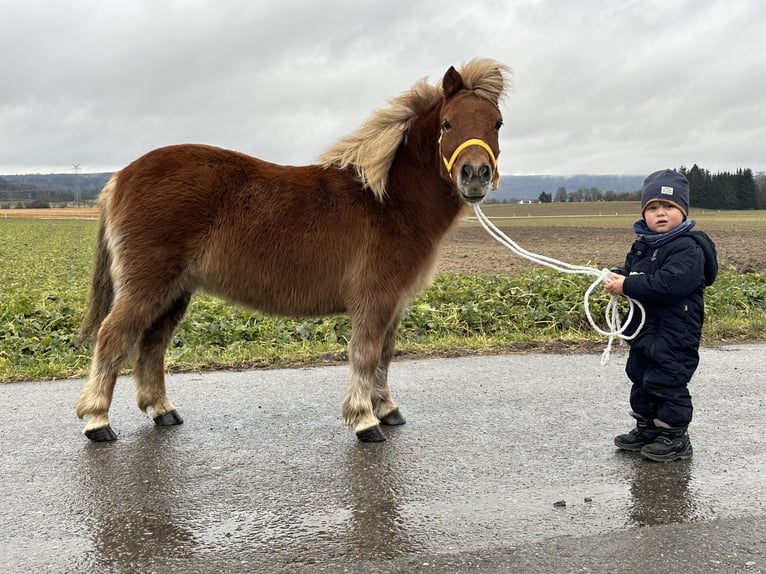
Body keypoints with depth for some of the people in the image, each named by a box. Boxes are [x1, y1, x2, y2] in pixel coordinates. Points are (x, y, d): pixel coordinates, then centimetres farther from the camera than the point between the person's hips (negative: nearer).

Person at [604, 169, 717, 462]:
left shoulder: (688, 248, -18)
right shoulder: (642, 245, 10)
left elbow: (670, 283, -31)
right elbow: (630, 270, 20)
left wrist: (627, 286, -28)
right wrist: (616, 277, -5)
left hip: (674, 336, -9)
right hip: (644, 331, 9)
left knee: (667, 383, -3)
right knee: (641, 380, 18)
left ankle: (675, 437, 11)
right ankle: (647, 429, 33)